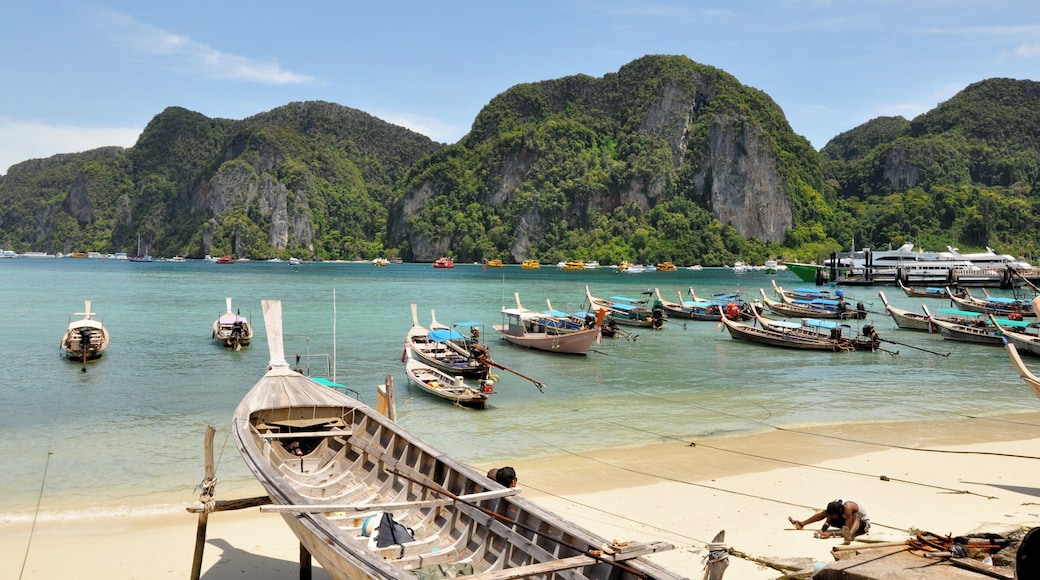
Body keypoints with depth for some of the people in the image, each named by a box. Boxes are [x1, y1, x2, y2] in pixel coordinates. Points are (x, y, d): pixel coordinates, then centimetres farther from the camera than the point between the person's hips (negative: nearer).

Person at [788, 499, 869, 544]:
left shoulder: (847, 508, -39)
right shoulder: (834, 505, -18)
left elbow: (847, 529, -39)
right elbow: (828, 521, -12)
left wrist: (830, 534, -45)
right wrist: (822, 530, -30)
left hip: (864, 523, -7)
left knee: (855, 517, -43)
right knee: (825, 512, -2)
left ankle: (849, 537, -72)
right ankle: (801, 524, 4)